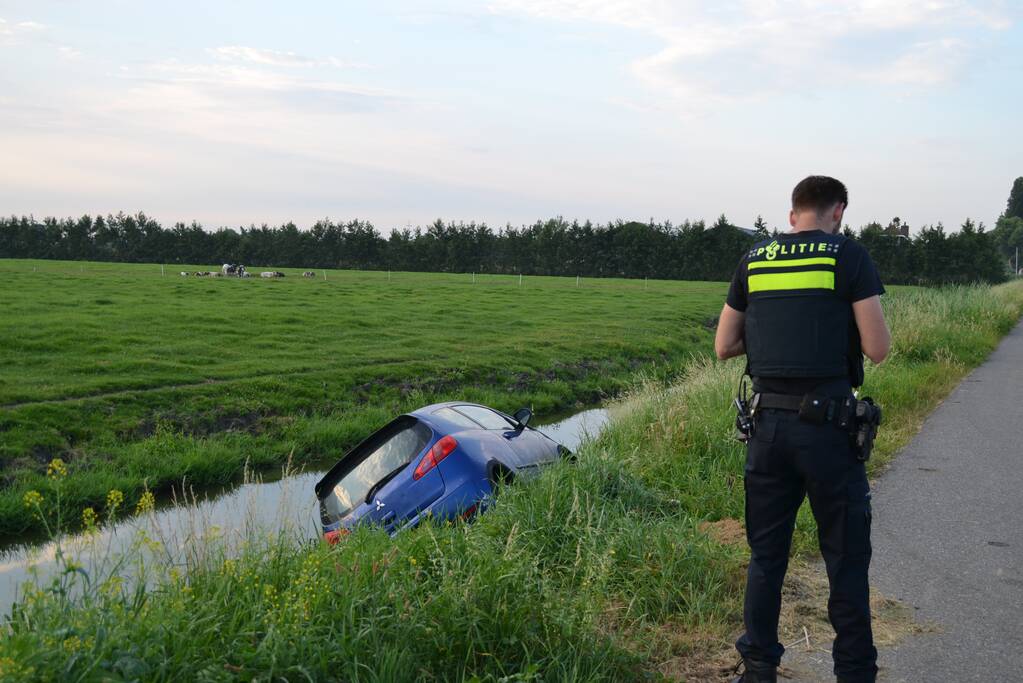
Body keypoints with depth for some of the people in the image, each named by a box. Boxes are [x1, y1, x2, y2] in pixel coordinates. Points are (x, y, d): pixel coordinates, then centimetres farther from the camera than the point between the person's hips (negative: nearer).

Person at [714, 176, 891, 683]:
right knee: (846, 559, 9)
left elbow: (723, 347, 12)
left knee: (766, 555, 13)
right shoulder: (848, 256, -3)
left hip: (768, 422, 4)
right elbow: (877, 349, -6)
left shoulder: (753, 260, 9)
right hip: (827, 426, -3)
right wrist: (836, 320, 13)